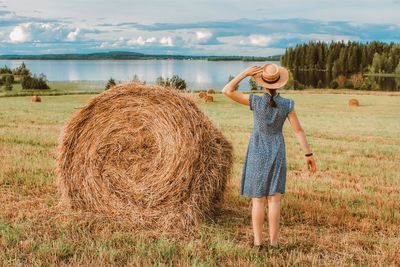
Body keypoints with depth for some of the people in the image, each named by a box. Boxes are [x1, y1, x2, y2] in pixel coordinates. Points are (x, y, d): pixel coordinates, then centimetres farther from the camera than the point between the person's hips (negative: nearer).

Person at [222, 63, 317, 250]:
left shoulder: (256, 101, -15)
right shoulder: (287, 104, -9)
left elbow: (227, 91, -16)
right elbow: (298, 130, -7)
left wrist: (245, 73, -14)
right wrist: (309, 154, 1)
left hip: (257, 153, -1)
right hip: (277, 152, 2)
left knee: (258, 199, 4)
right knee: (274, 198, 6)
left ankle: (258, 241, 6)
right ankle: (273, 241, 6)